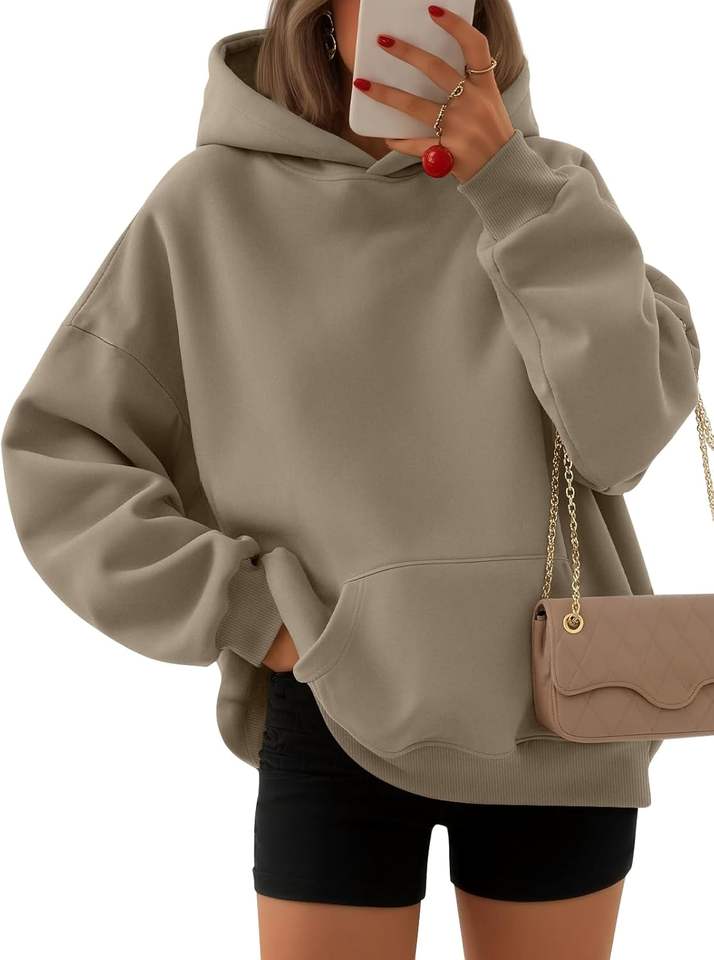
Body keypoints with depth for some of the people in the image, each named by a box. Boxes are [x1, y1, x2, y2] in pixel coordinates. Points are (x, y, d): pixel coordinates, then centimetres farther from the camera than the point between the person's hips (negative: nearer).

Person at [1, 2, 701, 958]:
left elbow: (626, 430, -12)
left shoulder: (551, 186, 1)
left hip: (560, 723, 2)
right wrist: (252, 613, -9)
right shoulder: (213, 202, -3)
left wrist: (509, 183, -18)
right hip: (337, 726, -1)